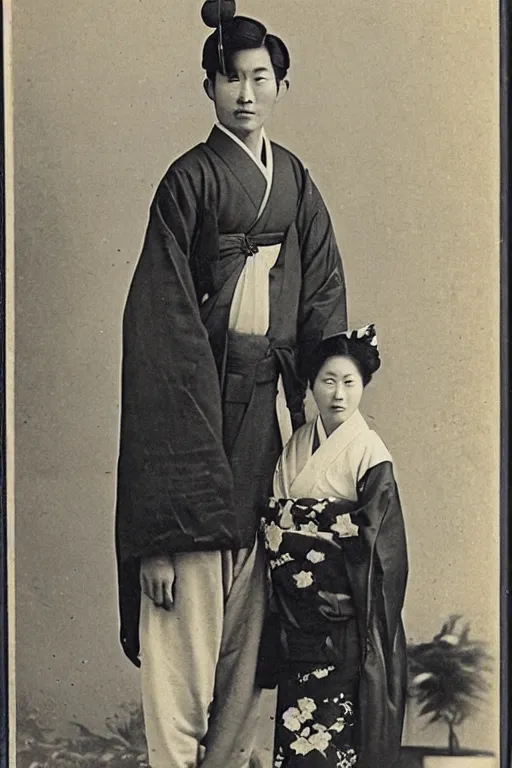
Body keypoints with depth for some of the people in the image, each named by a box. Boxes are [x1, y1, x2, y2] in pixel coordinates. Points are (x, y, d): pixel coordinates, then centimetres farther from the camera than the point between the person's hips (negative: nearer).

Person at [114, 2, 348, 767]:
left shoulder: (295, 181, 14)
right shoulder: (191, 179, -2)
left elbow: (325, 295, 13)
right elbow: (163, 307, -7)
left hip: (270, 396, 5)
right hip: (200, 392, -5)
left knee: (250, 591, 7)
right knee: (191, 591, -8)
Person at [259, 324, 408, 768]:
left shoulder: (369, 454, -6)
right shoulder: (297, 445, 10)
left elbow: (374, 541, -10)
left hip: (341, 617, -5)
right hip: (295, 613, 5)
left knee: (334, 713, -6)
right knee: (295, 721, 5)